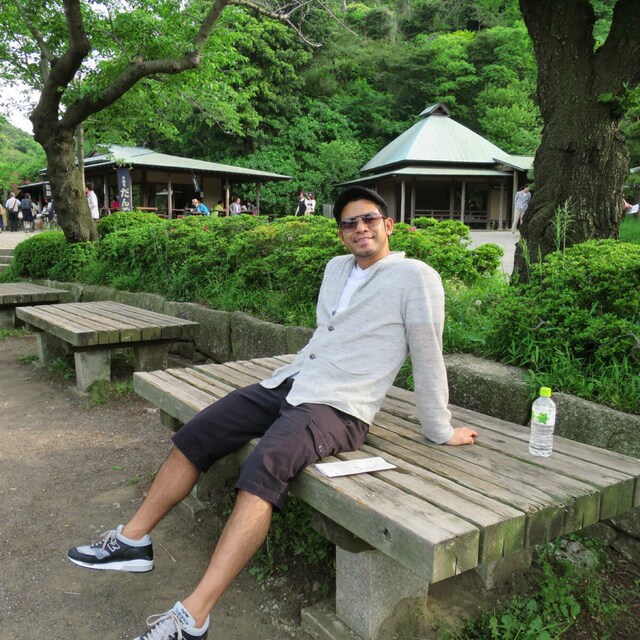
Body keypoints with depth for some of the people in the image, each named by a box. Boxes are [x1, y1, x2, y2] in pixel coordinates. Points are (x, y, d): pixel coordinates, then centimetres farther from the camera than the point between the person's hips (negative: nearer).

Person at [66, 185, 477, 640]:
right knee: (194, 436, 0)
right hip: (288, 383, 8)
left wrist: (440, 431, -2)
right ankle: (132, 540, 14)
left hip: (337, 409, -8)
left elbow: (428, 358, -6)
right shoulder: (337, 268, 16)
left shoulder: (415, 278, -7)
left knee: (264, 469, -32)